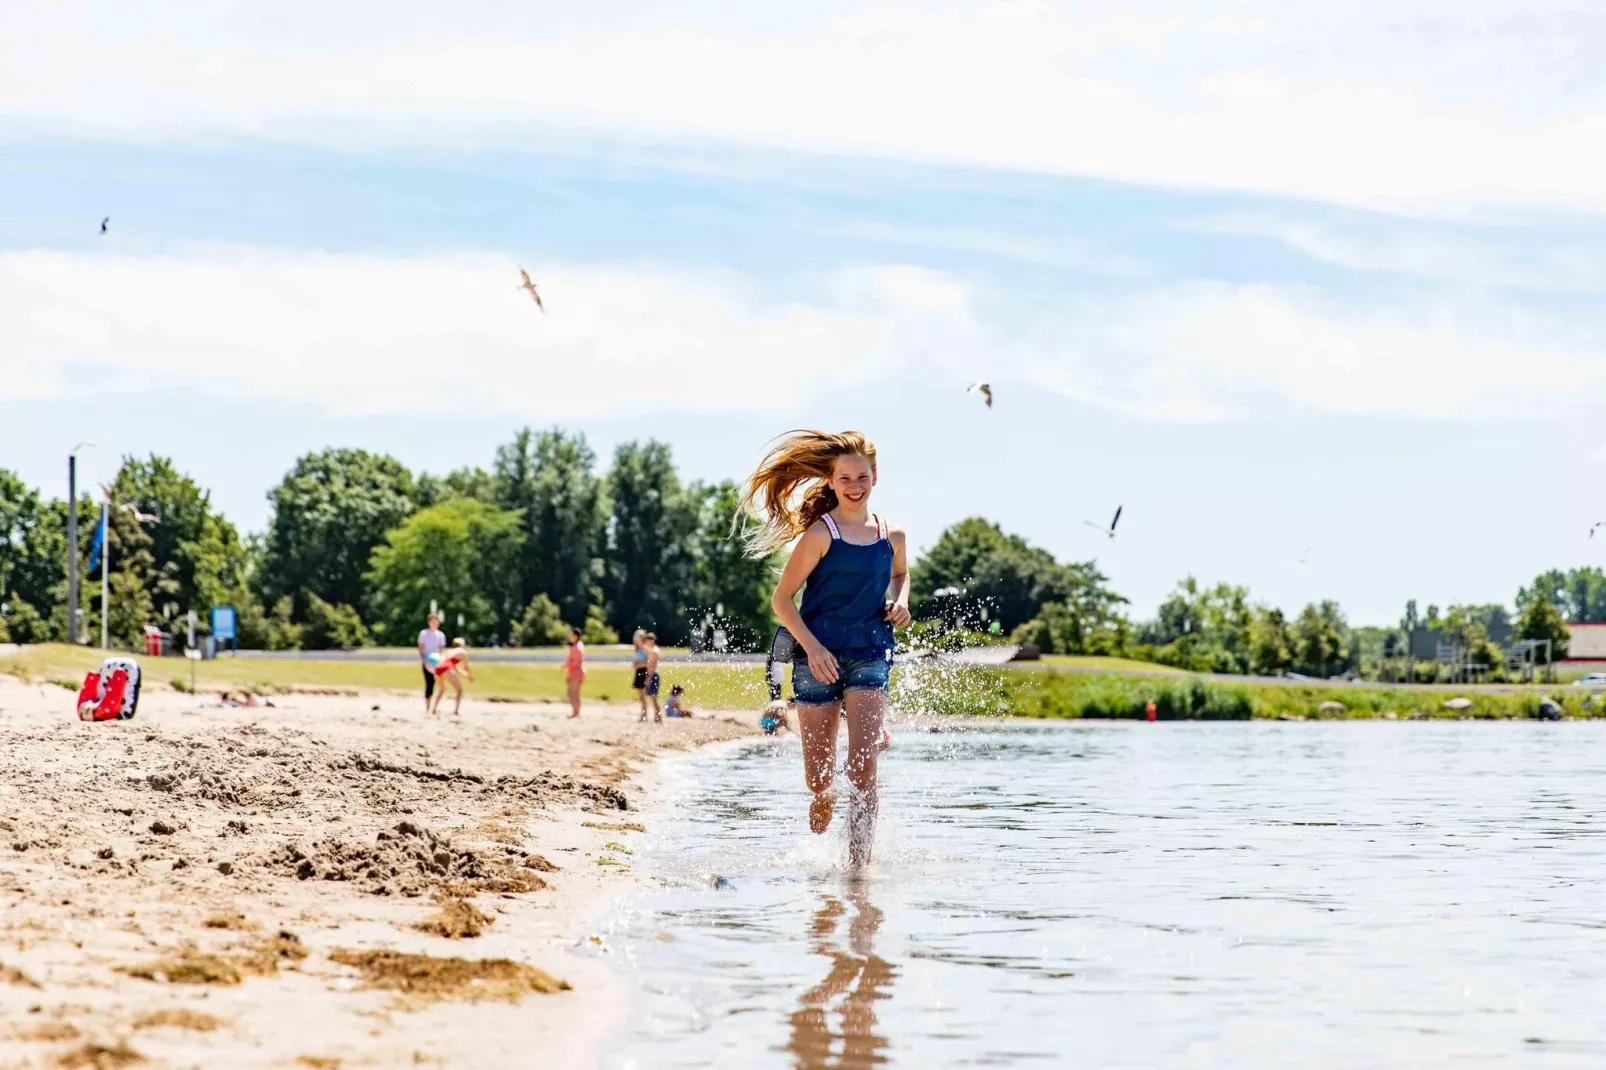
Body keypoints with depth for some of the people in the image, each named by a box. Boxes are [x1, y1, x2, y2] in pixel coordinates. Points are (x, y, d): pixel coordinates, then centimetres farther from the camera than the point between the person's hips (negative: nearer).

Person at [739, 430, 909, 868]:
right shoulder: (820, 535, -7)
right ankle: (822, 803, 40)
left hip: (870, 655, 2)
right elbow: (782, 597, -6)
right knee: (818, 777, 4)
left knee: (863, 766, -15)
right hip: (818, 657, -2)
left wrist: (899, 601, 6)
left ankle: (858, 863, -16)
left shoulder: (892, 536, 6)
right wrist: (812, 648, -17)